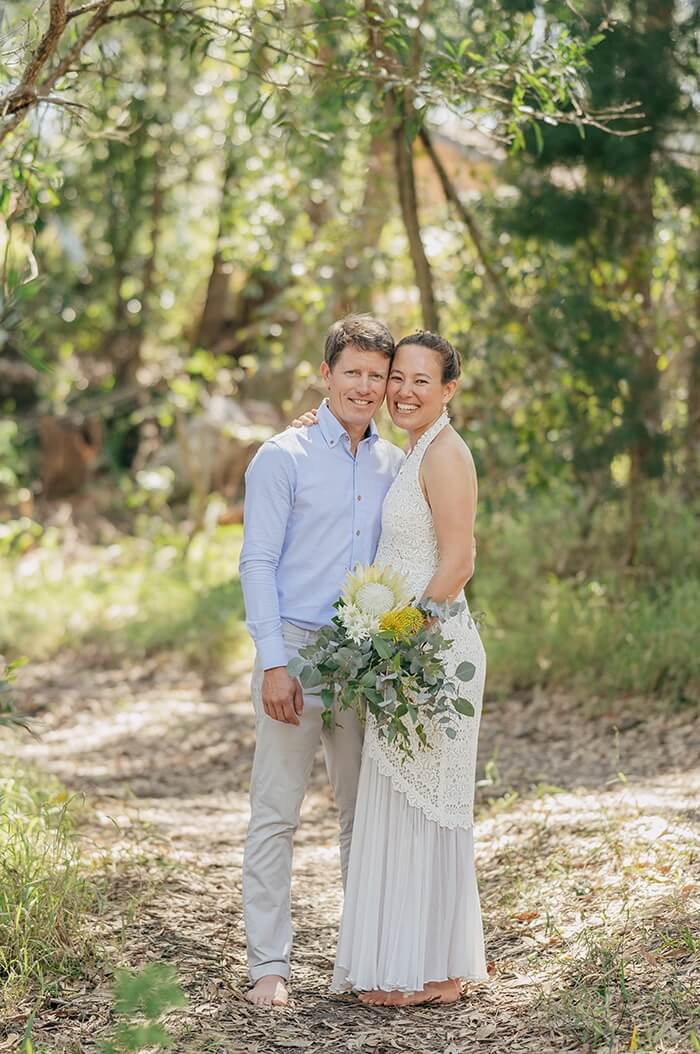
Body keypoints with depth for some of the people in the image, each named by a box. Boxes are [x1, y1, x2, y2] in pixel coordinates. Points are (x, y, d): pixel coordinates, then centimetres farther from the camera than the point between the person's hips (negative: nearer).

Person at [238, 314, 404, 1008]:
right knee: (275, 815, -2)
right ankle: (268, 964, 5)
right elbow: (258, 563, -6)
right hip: (297, 649, -4)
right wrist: (274, 663, -14)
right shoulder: (284, 457, -3)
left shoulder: (396, 465, 11)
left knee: (365, 813, 10)